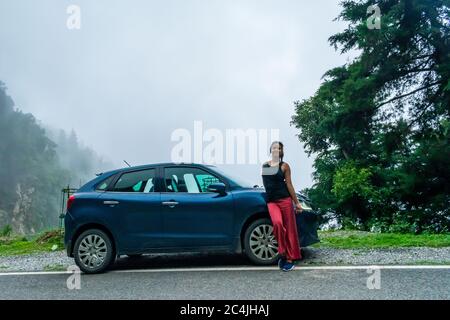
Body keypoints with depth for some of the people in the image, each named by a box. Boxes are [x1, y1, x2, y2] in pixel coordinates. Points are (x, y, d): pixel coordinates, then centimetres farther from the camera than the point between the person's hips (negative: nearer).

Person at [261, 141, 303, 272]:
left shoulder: (284, 166, 3)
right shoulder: (264, 165, 12)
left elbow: (289, 184, 2)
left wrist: (296, 202, 0)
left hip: (285, 200, -1)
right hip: (271, 201, 1)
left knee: (289, 229, -1)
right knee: (277, 223, -24)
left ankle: (290, 258, 8)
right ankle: (282, 253, -9)